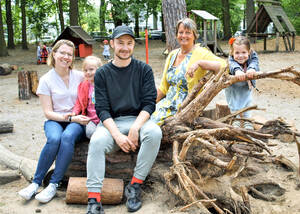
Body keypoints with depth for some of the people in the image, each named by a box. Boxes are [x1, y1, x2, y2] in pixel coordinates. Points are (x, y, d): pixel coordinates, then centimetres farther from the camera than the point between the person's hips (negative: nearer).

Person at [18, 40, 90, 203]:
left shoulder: (79, 76, 6)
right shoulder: (46, 80, 2)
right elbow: (48, 112, -2)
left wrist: (78, 117, -5)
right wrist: (70, 118, -15)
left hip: (76, 121, 0)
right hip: (55, 121, 0)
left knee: (67, 137, -35)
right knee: (54, 139, -35)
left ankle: (53, 185, -25)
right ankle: (36, 182, -18)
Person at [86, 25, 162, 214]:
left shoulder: (144, 70, 5)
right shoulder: (102, 73, 5)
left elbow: (149, 103, -2)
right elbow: (102, 109, -3)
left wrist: (135, 128, -19)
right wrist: (117, 135, -19)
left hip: (139, 120, 0)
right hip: (111, 123, 0)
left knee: (154, 132, -32)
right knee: (97, 141, -31)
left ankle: (135, 186, -20)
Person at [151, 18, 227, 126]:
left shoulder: (200, 53, -6)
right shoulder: (172, 55, 13)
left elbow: (223, 65, -23)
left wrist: (199, 63, -30)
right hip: (168, 102, 6)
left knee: (156, 121, -21)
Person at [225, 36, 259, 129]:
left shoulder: (252, 57, -25)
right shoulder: (231, 59, -29)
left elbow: (254, 63, -46)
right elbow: (233, 65, -51)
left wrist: (251, 69, -70)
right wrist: (237, 70, -75)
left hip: (246, 86, 1)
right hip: (232, 85, -1)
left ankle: (246, 119, -4)